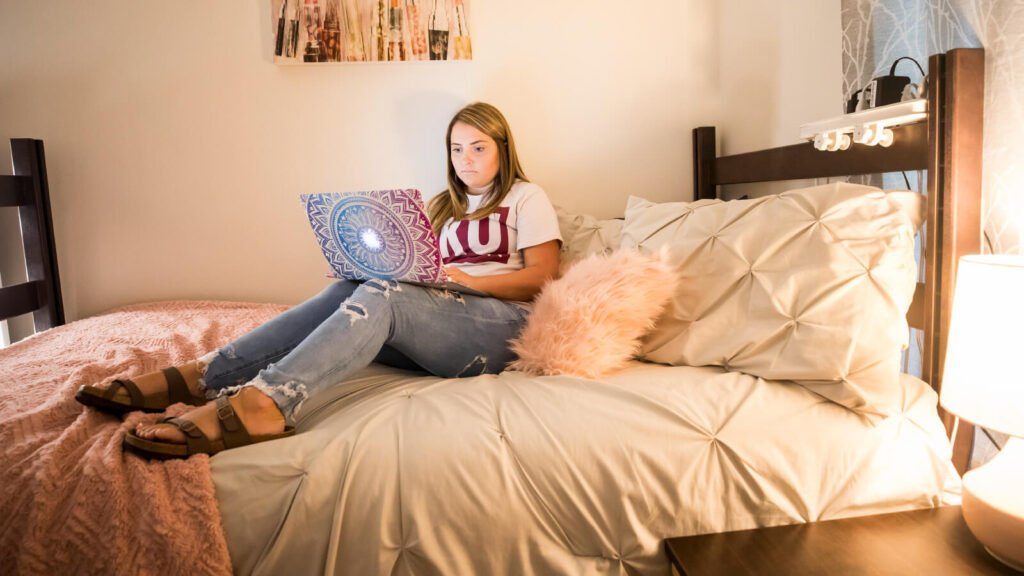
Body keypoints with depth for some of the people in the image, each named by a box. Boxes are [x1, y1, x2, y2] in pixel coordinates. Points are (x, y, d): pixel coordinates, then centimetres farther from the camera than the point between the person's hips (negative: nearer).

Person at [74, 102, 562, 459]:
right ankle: (201, 377, -32)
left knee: (380, 296, -33)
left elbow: (542, 278, -1)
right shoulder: (443, 206, 29)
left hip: (501, 323, -5)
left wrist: (467, 280, -13)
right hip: (436, 324, 5)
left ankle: (264, 401, -50)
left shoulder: (526, 198, 12)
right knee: (348, 290, -24)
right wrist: (402, 269, -2)